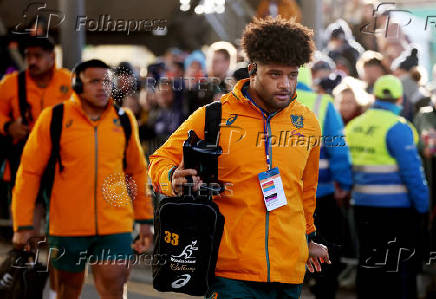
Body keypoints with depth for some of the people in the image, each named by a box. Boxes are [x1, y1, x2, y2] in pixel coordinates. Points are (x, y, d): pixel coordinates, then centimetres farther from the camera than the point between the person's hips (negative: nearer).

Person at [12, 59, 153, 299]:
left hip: (116, 225, 1)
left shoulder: (124, 120, 5)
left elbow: (138, 171, 15)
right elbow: (29, 172, -1)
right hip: (67, 225, -1)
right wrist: (23, 224, -4)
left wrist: (144, 219, 14)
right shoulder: (54, 118, -4)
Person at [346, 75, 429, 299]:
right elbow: (412, 169, -16)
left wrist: (349, 190, 19)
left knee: (368, 262, 15)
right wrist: (422, 205, -10)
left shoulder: (354, 125, 6)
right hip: (395, 205, -6)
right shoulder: (397, 127, -15)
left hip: (362, 204, 6)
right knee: (401, 264, 1)